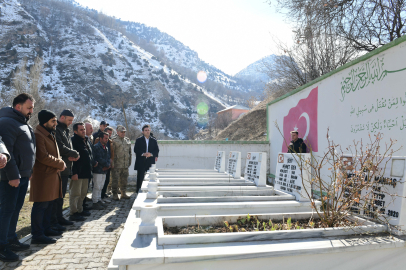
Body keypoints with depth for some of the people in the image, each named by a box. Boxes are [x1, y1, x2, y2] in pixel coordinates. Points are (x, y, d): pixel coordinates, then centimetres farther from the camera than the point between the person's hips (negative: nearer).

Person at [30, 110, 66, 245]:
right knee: (41, 205, -5)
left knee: (50, 204, 16)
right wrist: (60, 164, -11)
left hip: (53, 175, 10)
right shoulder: (38, 135, -14)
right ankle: (37, 235, 3)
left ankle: (46, 229, 27)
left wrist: (60, 163, 0)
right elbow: (43, 157, -21)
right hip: (43, 176, -10)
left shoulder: (50, 135, 19)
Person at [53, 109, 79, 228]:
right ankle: (53, 221, 4)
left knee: (61, 195, 16)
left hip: (65, 169, 9)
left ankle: (59, 217, 26)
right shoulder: (57, 130, -11)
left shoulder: (65, 131, 19)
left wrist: (72, 155, -3)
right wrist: (75, 154, -8)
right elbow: (61, 147, -21)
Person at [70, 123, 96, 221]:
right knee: (75, 193, -3)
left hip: (86, 173, 9)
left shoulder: (87, 141, 16)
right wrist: (74, 172, -22)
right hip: (77, 173, -9)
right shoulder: (73, 141, -12)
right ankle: (73, 213, 6)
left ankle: (79, 210, 29)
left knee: (83, 193, 17)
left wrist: (93, 163, 17)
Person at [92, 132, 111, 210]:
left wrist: (107, 165, -4)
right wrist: (107, 165, -10)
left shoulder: (106, 148, 16)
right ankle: (95, 202, 5)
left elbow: (108, 158, 14)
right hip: (97, 170, -8)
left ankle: (99, 200, 23)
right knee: (97, 187, -3)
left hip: (104, 170, 8)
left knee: (100, 187, 14)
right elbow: (99, 158, -18)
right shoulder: (96, 147, -11)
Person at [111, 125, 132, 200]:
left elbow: (130, 152, 18)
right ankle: (115, 194, 11)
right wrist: (112, 163, -11)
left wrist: (129, 162, 15)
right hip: (116, 165, -5)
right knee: (115, 180, 0)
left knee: (124, 180, 11)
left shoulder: (128, 140, 13)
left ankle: (123, 194, 22)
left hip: (125, 165, 5)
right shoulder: (114, 140, -4)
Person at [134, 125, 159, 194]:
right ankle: (138, 192, 11)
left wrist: (151, 154, -14)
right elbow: (136, 150, -2)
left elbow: (157, 150, 5)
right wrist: (143, 154, -17)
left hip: (150, 162, 2)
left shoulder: (154, 140, 11)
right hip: (141, 162, -1)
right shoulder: (138, 140, 6)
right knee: (140, 177, 1)